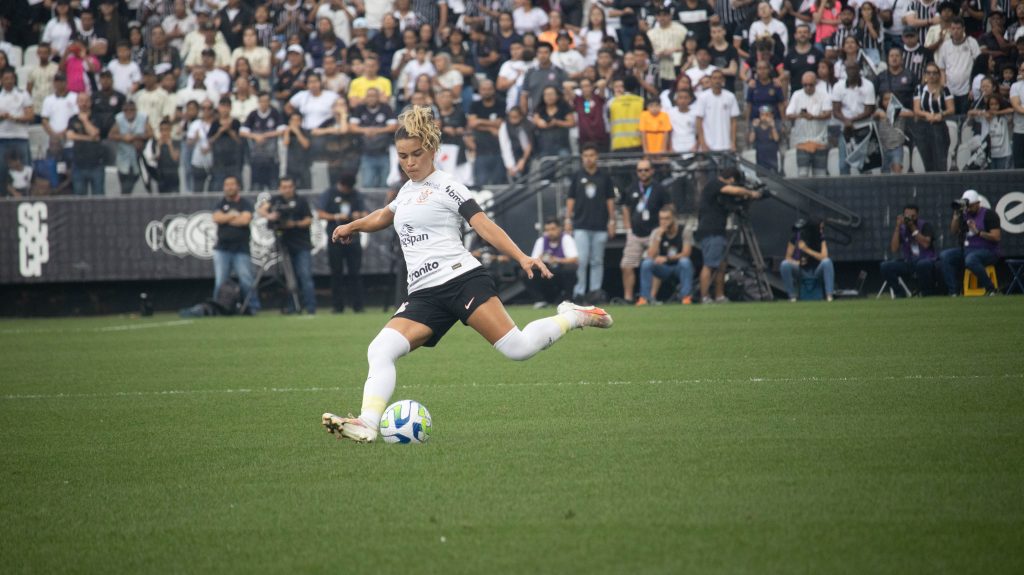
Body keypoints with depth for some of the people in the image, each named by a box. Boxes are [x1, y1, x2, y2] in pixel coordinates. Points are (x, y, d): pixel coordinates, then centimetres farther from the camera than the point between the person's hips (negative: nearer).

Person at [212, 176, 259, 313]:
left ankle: (252, 307, -3)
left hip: (241, 249, -2)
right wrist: (234, 215, -6)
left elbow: (245, 219, -11)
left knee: (246, 280, -7)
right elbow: (217, 218, -5)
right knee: (220, 281, 0)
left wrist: (226, 219, -3)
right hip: (222, 250, 2)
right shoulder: (220, 204, 13)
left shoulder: (245, 204, 6)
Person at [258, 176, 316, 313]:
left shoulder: (301, 201, 1)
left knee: (305, 275, -11)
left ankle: (310, 307, -14)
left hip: (302, 245, -3)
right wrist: (268, 215, -26)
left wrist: (295, 224, -16)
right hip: (285, 244, 3)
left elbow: (309, 220, 0)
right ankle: (291, 307, 12)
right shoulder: (276, 200, 8)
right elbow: (261, 209, -5)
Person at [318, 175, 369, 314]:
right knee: (337, 272, 1)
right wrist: (336, 217, -16)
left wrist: (359, 215, -12)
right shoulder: (328, 194, 3)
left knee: (355, 272, -1)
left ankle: (357, 305, 0)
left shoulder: (356, 195, 11)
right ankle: (337, 306, 5)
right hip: (335, 238, -2)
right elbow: (321, 214, -2)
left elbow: (366, 214, 10)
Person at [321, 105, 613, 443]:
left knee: (517, 348, -19)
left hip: (462, 279, -6)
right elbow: (384, 216, 44)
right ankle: (367, 424, -26)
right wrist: (353, 227, 60)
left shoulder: (446, 187, 1)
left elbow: (485, 226, -7)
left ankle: (572, 318, 5)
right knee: (379, 351, -16)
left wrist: (522, 258, -19)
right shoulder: (407, 191, 21)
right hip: (424, 295, 6)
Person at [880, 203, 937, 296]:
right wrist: (897, 227, -11)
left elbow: (926, 244, -19)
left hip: (925, 260, -4)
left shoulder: (925, 226, -1)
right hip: (908, 263, 4)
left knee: (923, 264, -40)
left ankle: (925, 293, -20)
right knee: (885, 266, -18)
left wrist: (913, 228, -17)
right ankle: (899, 294, -12)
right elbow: (894, 250, -6)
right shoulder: (901, 229, 7)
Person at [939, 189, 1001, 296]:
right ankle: (954, 292, -16)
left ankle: (990, 289, -26)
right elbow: (953, 232, 10)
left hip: (988, 250, -7)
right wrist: (956, 216, -2)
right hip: (966, 250, 7)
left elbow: (996, 237, -14)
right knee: (945, 256, -12)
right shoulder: (964, 215, 14)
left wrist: (977, 232, -20)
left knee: (970, 259, -39)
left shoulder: (989, 214, -6)